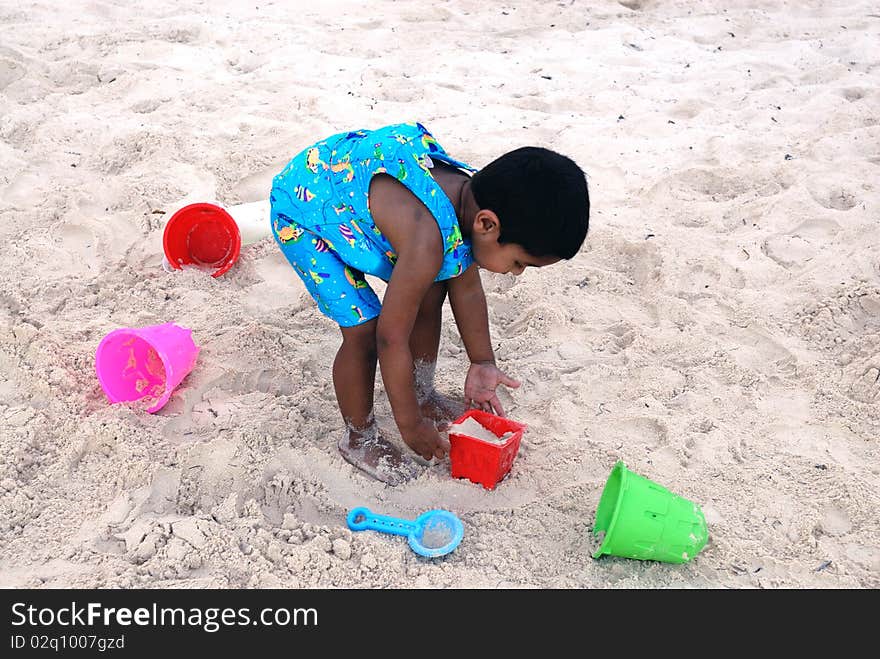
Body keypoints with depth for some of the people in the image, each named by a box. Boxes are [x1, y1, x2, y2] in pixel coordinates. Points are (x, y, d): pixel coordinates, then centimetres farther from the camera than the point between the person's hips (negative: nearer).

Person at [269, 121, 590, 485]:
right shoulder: (427, 241, -40)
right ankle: (359, 438, 11)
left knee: (430, 291, 8)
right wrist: (410, 425, -15)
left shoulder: (478, 199, -14)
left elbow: (466, 287, 2)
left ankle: (423, 394, 29)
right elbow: (391, 337, -29)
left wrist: (483, 364, 11)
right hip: (302, 205, -8)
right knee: (364, 328, -13)